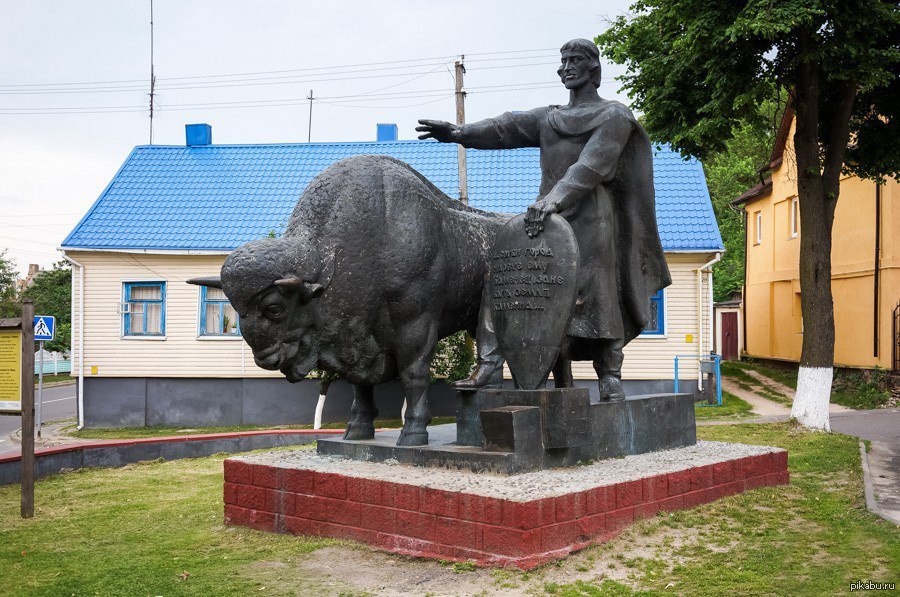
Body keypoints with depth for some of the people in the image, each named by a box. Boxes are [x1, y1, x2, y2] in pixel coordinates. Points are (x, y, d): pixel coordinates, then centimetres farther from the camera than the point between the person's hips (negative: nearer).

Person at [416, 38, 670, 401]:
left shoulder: (614, 116, 6)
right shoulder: (548, 118, 23)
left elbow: (592, 165, -10)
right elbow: (508, 128, 6)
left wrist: (554, 199, -25)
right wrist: (461, 133, -12)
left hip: (589, 214, -4)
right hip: (547, 215, 4)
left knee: (597, 300, -8)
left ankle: (610, 379, -1)